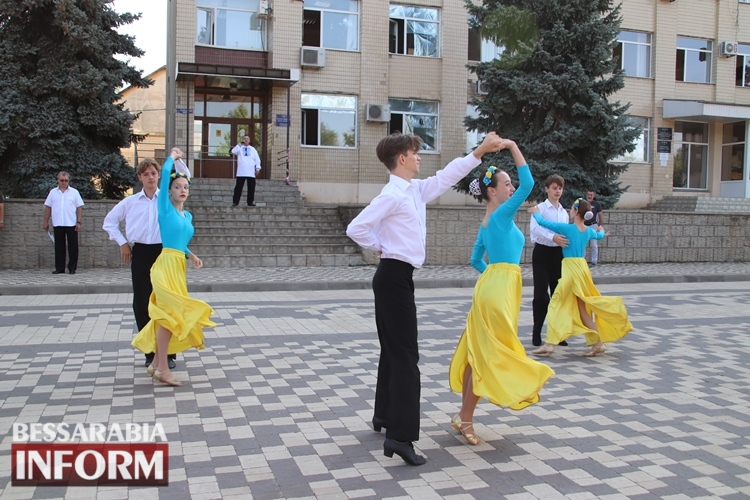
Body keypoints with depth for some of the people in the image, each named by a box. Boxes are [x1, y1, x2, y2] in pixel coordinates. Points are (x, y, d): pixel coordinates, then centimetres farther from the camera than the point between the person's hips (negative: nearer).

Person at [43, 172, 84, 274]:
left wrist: (79, 222, -6)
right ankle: (59, 268, 12)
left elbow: (79, 208, 1)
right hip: (57, 224, 2)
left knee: (73, 246, 0)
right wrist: (46, 221, 7)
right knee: (59, 247, 6)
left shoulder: (74, 192, 4)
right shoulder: (53, 192, 10)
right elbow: (48, 207, 12)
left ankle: (72, 268, 7)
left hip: (71, 224, -2)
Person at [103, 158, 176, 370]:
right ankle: (150, 352, 18)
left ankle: (168, 353, 11)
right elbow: (109, 221, 17)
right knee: (142, 303, 5)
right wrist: (122, 242, 10)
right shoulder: (130, 202, 8)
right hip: (141, 254, 2)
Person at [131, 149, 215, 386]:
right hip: (167, 265, -7)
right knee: (171, 313, -9)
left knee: (168, 315, 10)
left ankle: (156, 363, 19)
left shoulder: (187, 215, 17)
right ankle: (162, 368, -5)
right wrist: (172, 157, 4)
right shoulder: (165, 207, -3)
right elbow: (165, 174, -11)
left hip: (179, 266, 7)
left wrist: (191, 255, 9)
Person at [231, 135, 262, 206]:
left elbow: (257, 159, 13)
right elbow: (233, 152, -12)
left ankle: (250, 202, 10)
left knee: (251, 187, 2)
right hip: (241, 172, -2)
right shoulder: (240, 148, 8)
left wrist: (258, 168, 2)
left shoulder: (252, 149, 16)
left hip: (251, 172, 2)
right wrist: (240, 144, -12)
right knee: (238, 187, -2)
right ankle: (235, 202, 0)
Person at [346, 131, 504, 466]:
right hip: (394, 277, -10)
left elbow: (446, 176, 21)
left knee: (394, 350, 18)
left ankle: (384, 415, 32)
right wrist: (381, 247, -4)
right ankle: (400, 435, -11)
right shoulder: (392, 195, -15)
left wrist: (480, 151, 18)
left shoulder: (416, 190, 12)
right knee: (405, 355, -11)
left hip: (398, 277, 10)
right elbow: (356, 228, -19)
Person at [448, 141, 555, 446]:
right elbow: (528, 183, -19)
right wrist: (513, 147, -14)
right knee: (490, 353, -2)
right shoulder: (501, 215, -11)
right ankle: (465, 418, 5)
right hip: (500, 290, -9)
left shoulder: (486, 223, 14)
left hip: (491, 285, 9)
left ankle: (464, 416, 19)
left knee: (480, 352, 12)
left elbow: (476, 261, 20)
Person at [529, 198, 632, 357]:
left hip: (571, 268, -7)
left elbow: (543, 222, -7)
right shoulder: (588, 231, 8)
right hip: (582, 267, 7)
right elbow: (599, 235, 33)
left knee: (557, 305, -2)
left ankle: (550, 344, -5)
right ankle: (598, 343, 12)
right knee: (583, 308, 11)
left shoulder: (567, 228, -12)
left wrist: (535, 212, 13)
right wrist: (602, 231, 57)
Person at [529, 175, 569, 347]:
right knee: (541, 294, -7)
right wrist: (553, 237, -36)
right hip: (542, 253, -6)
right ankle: (537, 332, 5)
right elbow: (535, 228, -22)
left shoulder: (564, 212, 14)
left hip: (558, 254, 6)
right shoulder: (540, 208, -5)